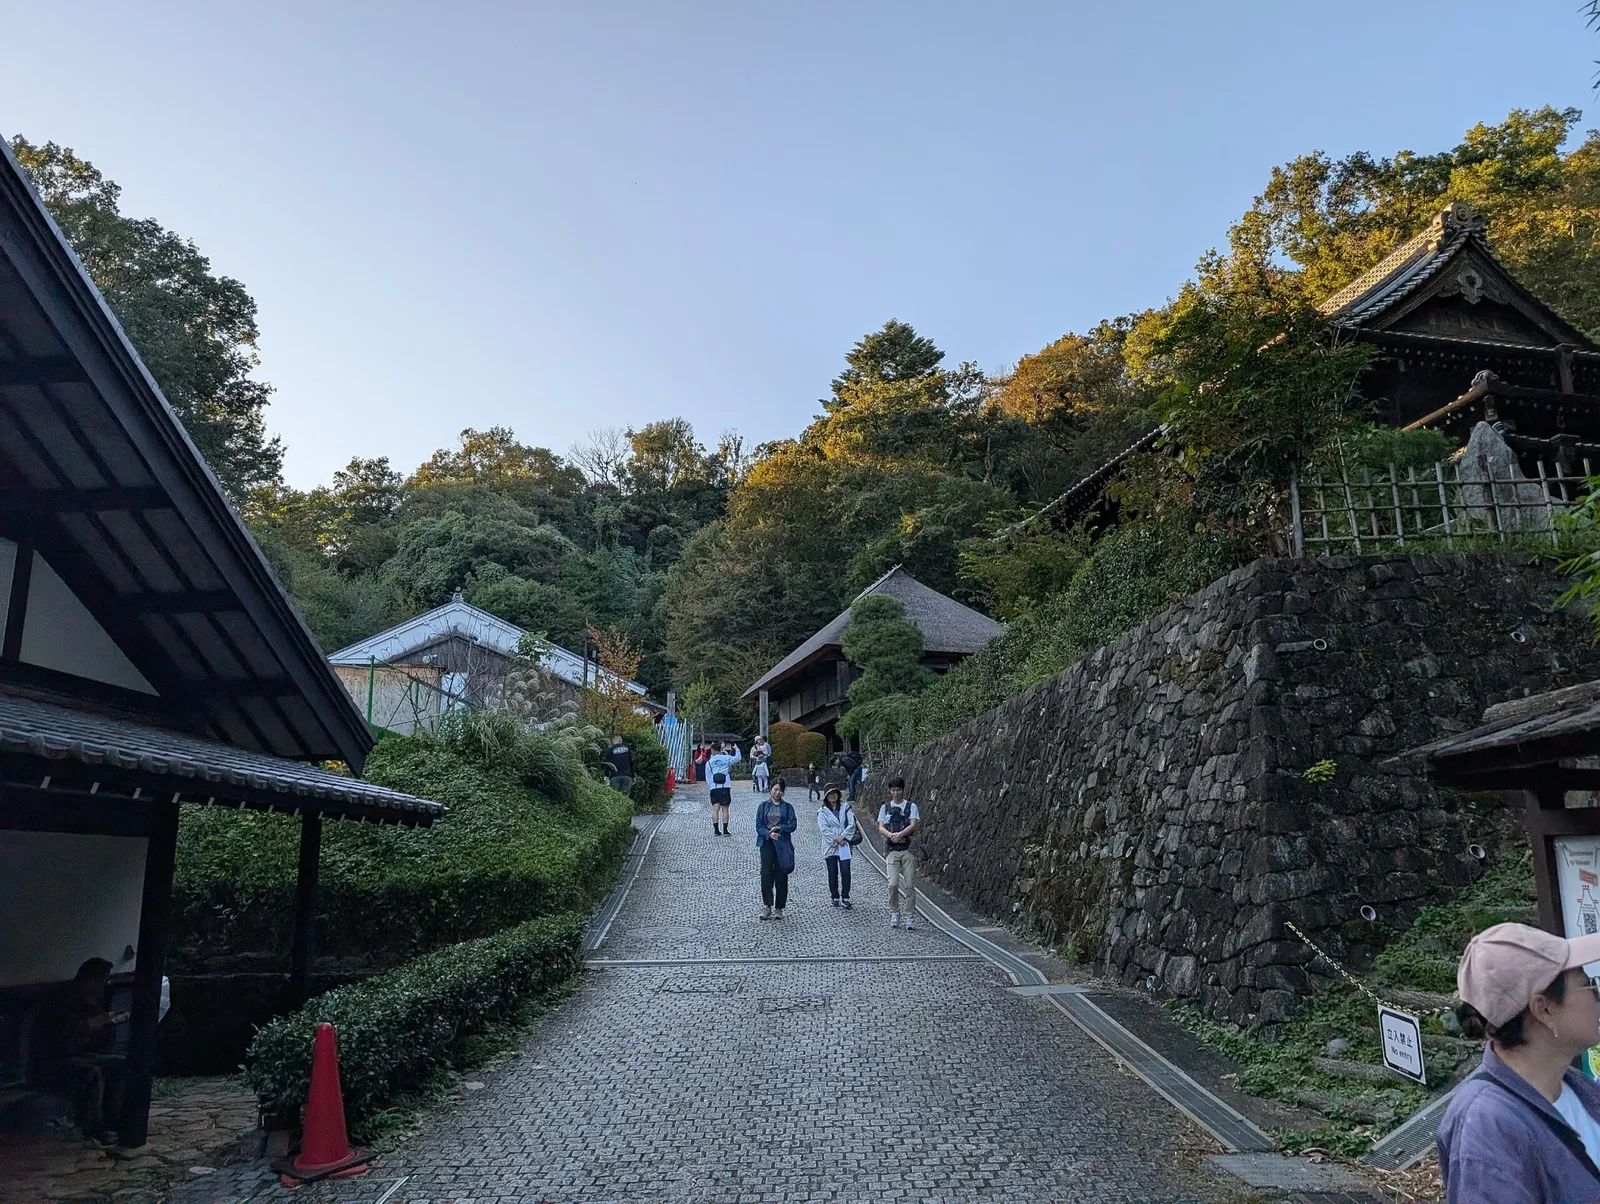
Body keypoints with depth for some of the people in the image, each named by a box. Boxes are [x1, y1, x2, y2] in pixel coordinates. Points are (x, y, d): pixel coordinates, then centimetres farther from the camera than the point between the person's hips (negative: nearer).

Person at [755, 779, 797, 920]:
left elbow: (793, 824, -3)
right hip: (767, 843, -1)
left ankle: (779, 908, 10)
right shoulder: (763, 806, 7)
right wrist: (769, 834, -18)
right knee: (766, 873, -13)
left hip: (783, 844, 1)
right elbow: (759, 826, 1)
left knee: (781, 876, 2)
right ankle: (767, 906, -7)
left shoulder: (787, 807, 7)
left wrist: (780, 828, -19)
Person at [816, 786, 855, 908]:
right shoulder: (822, 811, 2)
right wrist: (836, 839, -14)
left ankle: (845, 898, -3)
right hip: (830, 846, -1)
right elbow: (823, 828, -8)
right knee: (833, 873, 5)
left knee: (845, 872, -6)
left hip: (844, 845, 1)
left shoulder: (845, 808, 8)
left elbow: (851, 824, -1)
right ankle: (835, 898, 16)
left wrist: (843, 837, -13)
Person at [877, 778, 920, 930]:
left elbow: (913, 825, -7)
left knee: (909, 885, -3)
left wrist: (899, 834, -22)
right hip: (892, 850, 1)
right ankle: (894, 912, 9)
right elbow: (880, 829, 2)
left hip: (908, 849, -1)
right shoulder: (885, 808, 10)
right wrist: (892, 836, -17)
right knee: (893, 884, -10)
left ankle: (909, 916, 5)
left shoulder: (911, 806, 5)